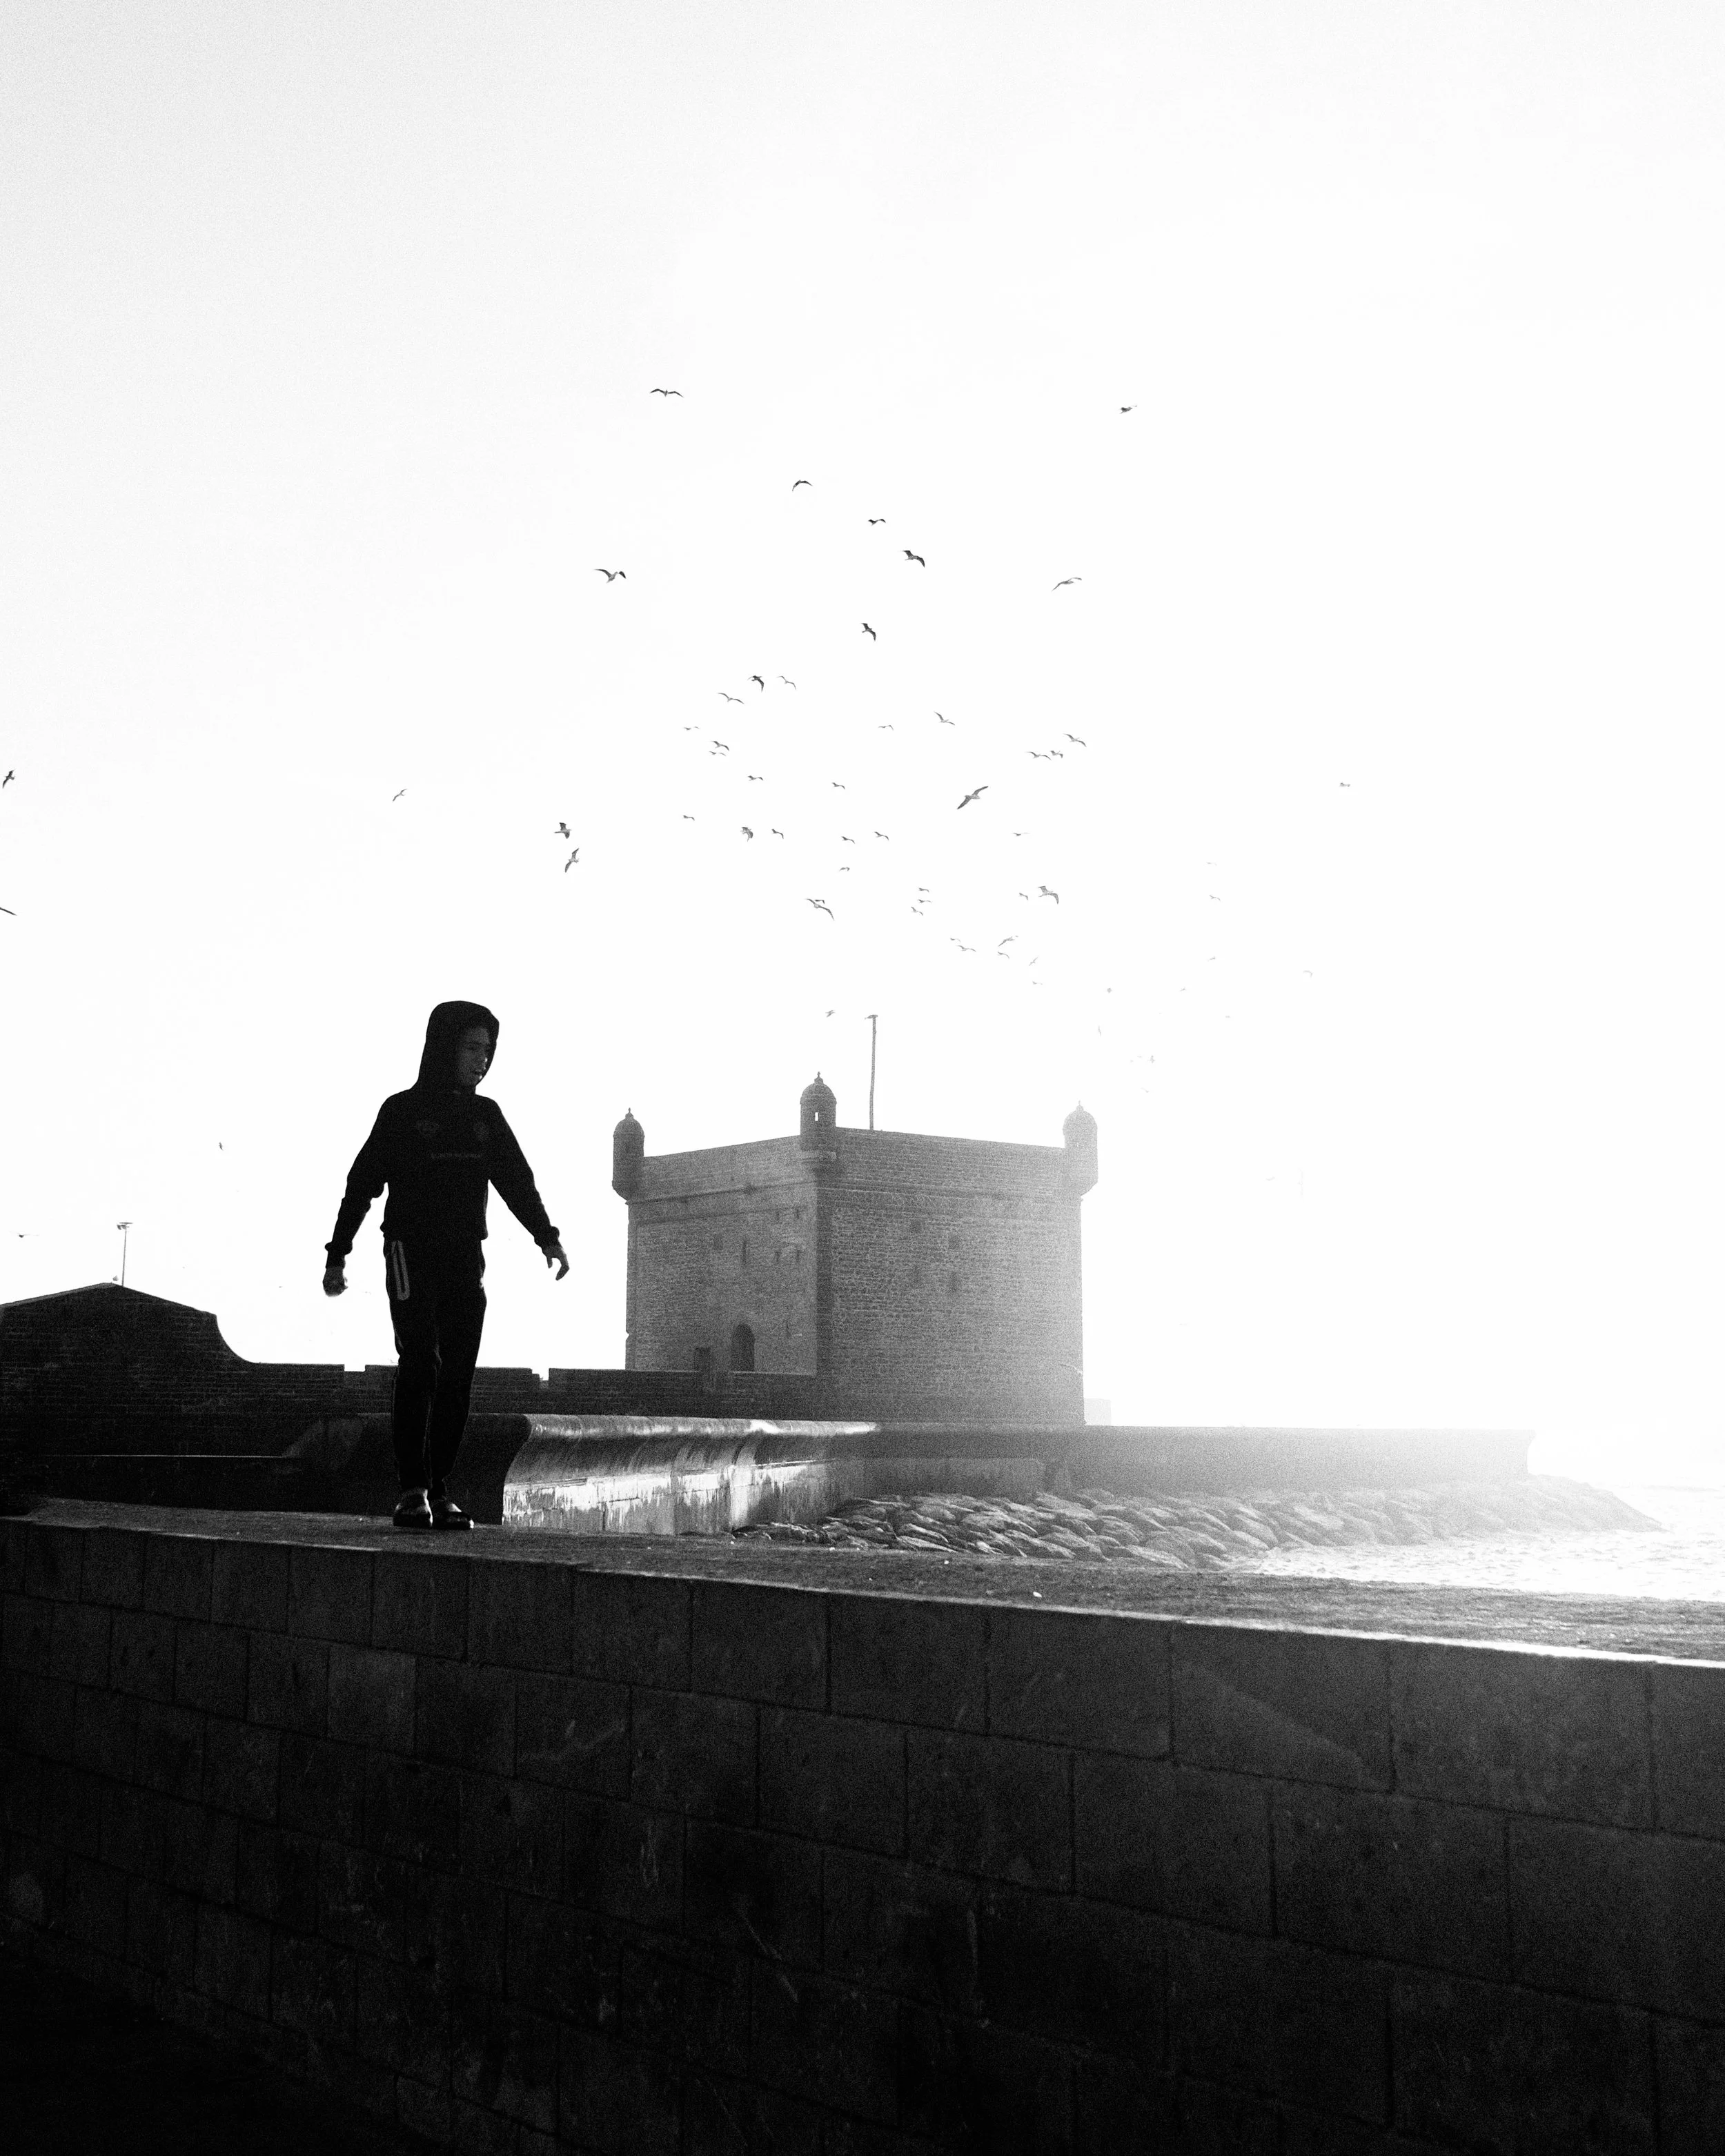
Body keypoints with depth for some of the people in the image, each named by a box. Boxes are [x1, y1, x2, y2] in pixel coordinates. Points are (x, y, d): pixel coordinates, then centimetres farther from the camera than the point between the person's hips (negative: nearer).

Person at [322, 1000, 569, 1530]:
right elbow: (362, 1184, 1)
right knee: (421, 1365, -15)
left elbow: (518, 1182, 12)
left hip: (466, 1259, 4)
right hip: (412, 1252, -4)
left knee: (458, 1375, 0)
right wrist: (337, 1255, -2)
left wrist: (548, 1239, -2)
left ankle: (439, 1491, 5)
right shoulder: (403, 1111, -1)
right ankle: (413, 1490, -10)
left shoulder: (486, 1116, 12)